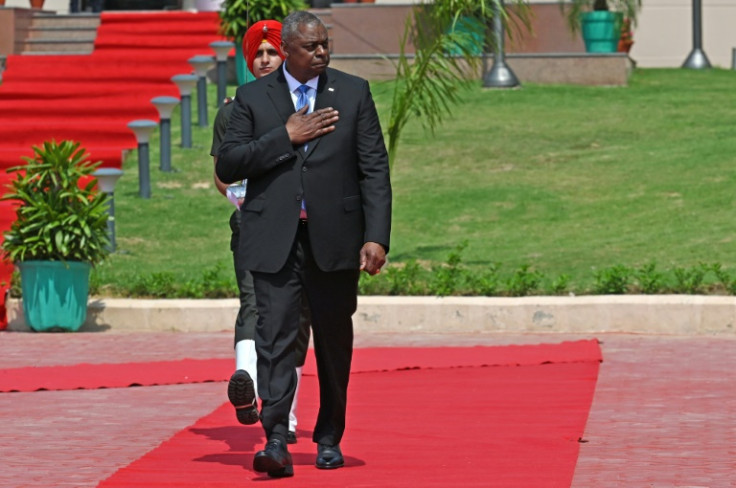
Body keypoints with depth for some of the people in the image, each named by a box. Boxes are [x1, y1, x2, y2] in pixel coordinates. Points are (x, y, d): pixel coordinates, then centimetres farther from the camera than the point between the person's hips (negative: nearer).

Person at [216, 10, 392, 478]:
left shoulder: (354, 92, 6)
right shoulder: (253, 97, 5)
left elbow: (374, 170, 2)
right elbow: (227, 166, -3)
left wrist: (376, 237, -7)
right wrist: (286, 136, -12)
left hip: (335, 238, 1)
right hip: (275, 240, -1)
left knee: (335, 341, 9)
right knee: (276, 335, -11)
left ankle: (329, 439, 22)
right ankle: (277, 441, -17)